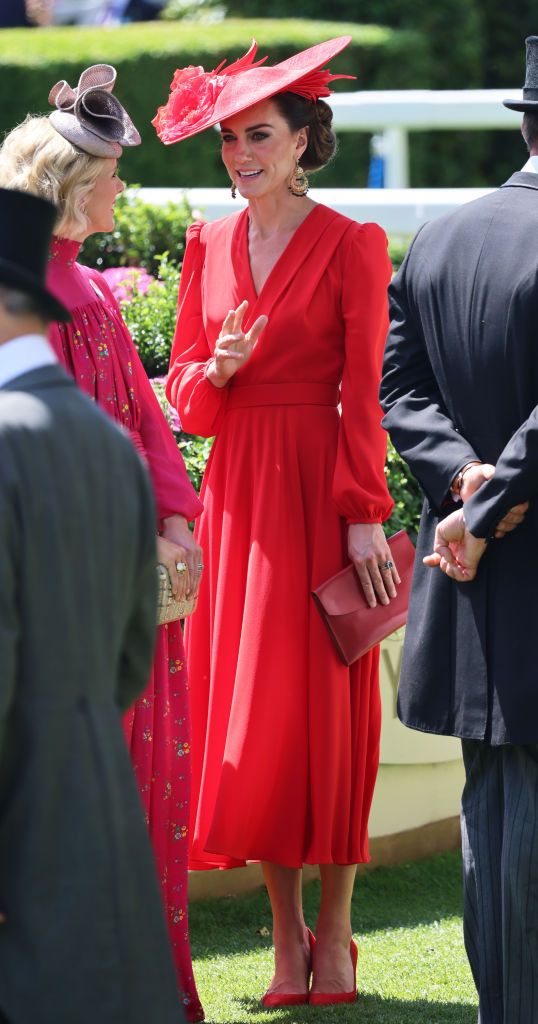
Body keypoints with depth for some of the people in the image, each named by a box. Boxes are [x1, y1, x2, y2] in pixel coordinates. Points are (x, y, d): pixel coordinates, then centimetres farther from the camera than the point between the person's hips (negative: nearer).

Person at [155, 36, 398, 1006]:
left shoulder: (351, 245, -4)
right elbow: (184, 389, 12)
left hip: (318, 490, -5)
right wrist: (217, 370, -10)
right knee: (244, 708, 3)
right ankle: (286, 936, 9)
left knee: (323, 707, -3)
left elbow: (364, 393, -7)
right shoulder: (208, 246, 11)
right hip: (234, 494, 5)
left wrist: (363, 515, -13)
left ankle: (333, 936, 4)